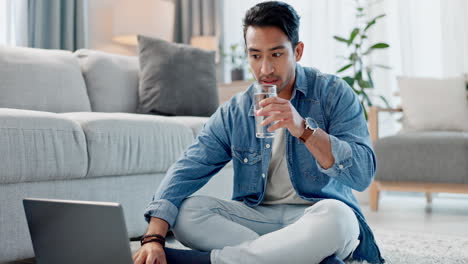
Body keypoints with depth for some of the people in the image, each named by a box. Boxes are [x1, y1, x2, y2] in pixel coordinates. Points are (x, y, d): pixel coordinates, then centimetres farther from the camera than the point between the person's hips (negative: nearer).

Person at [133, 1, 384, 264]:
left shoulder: (333, 93, -6)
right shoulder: (233, 113, 3)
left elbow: (363, 174, -14)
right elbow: (187, 171, -6)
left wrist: (304, 129, -28)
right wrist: (154, 239, -21)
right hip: (257, 217, 3)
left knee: (335, 215, -37)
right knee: (186, 211, -20)